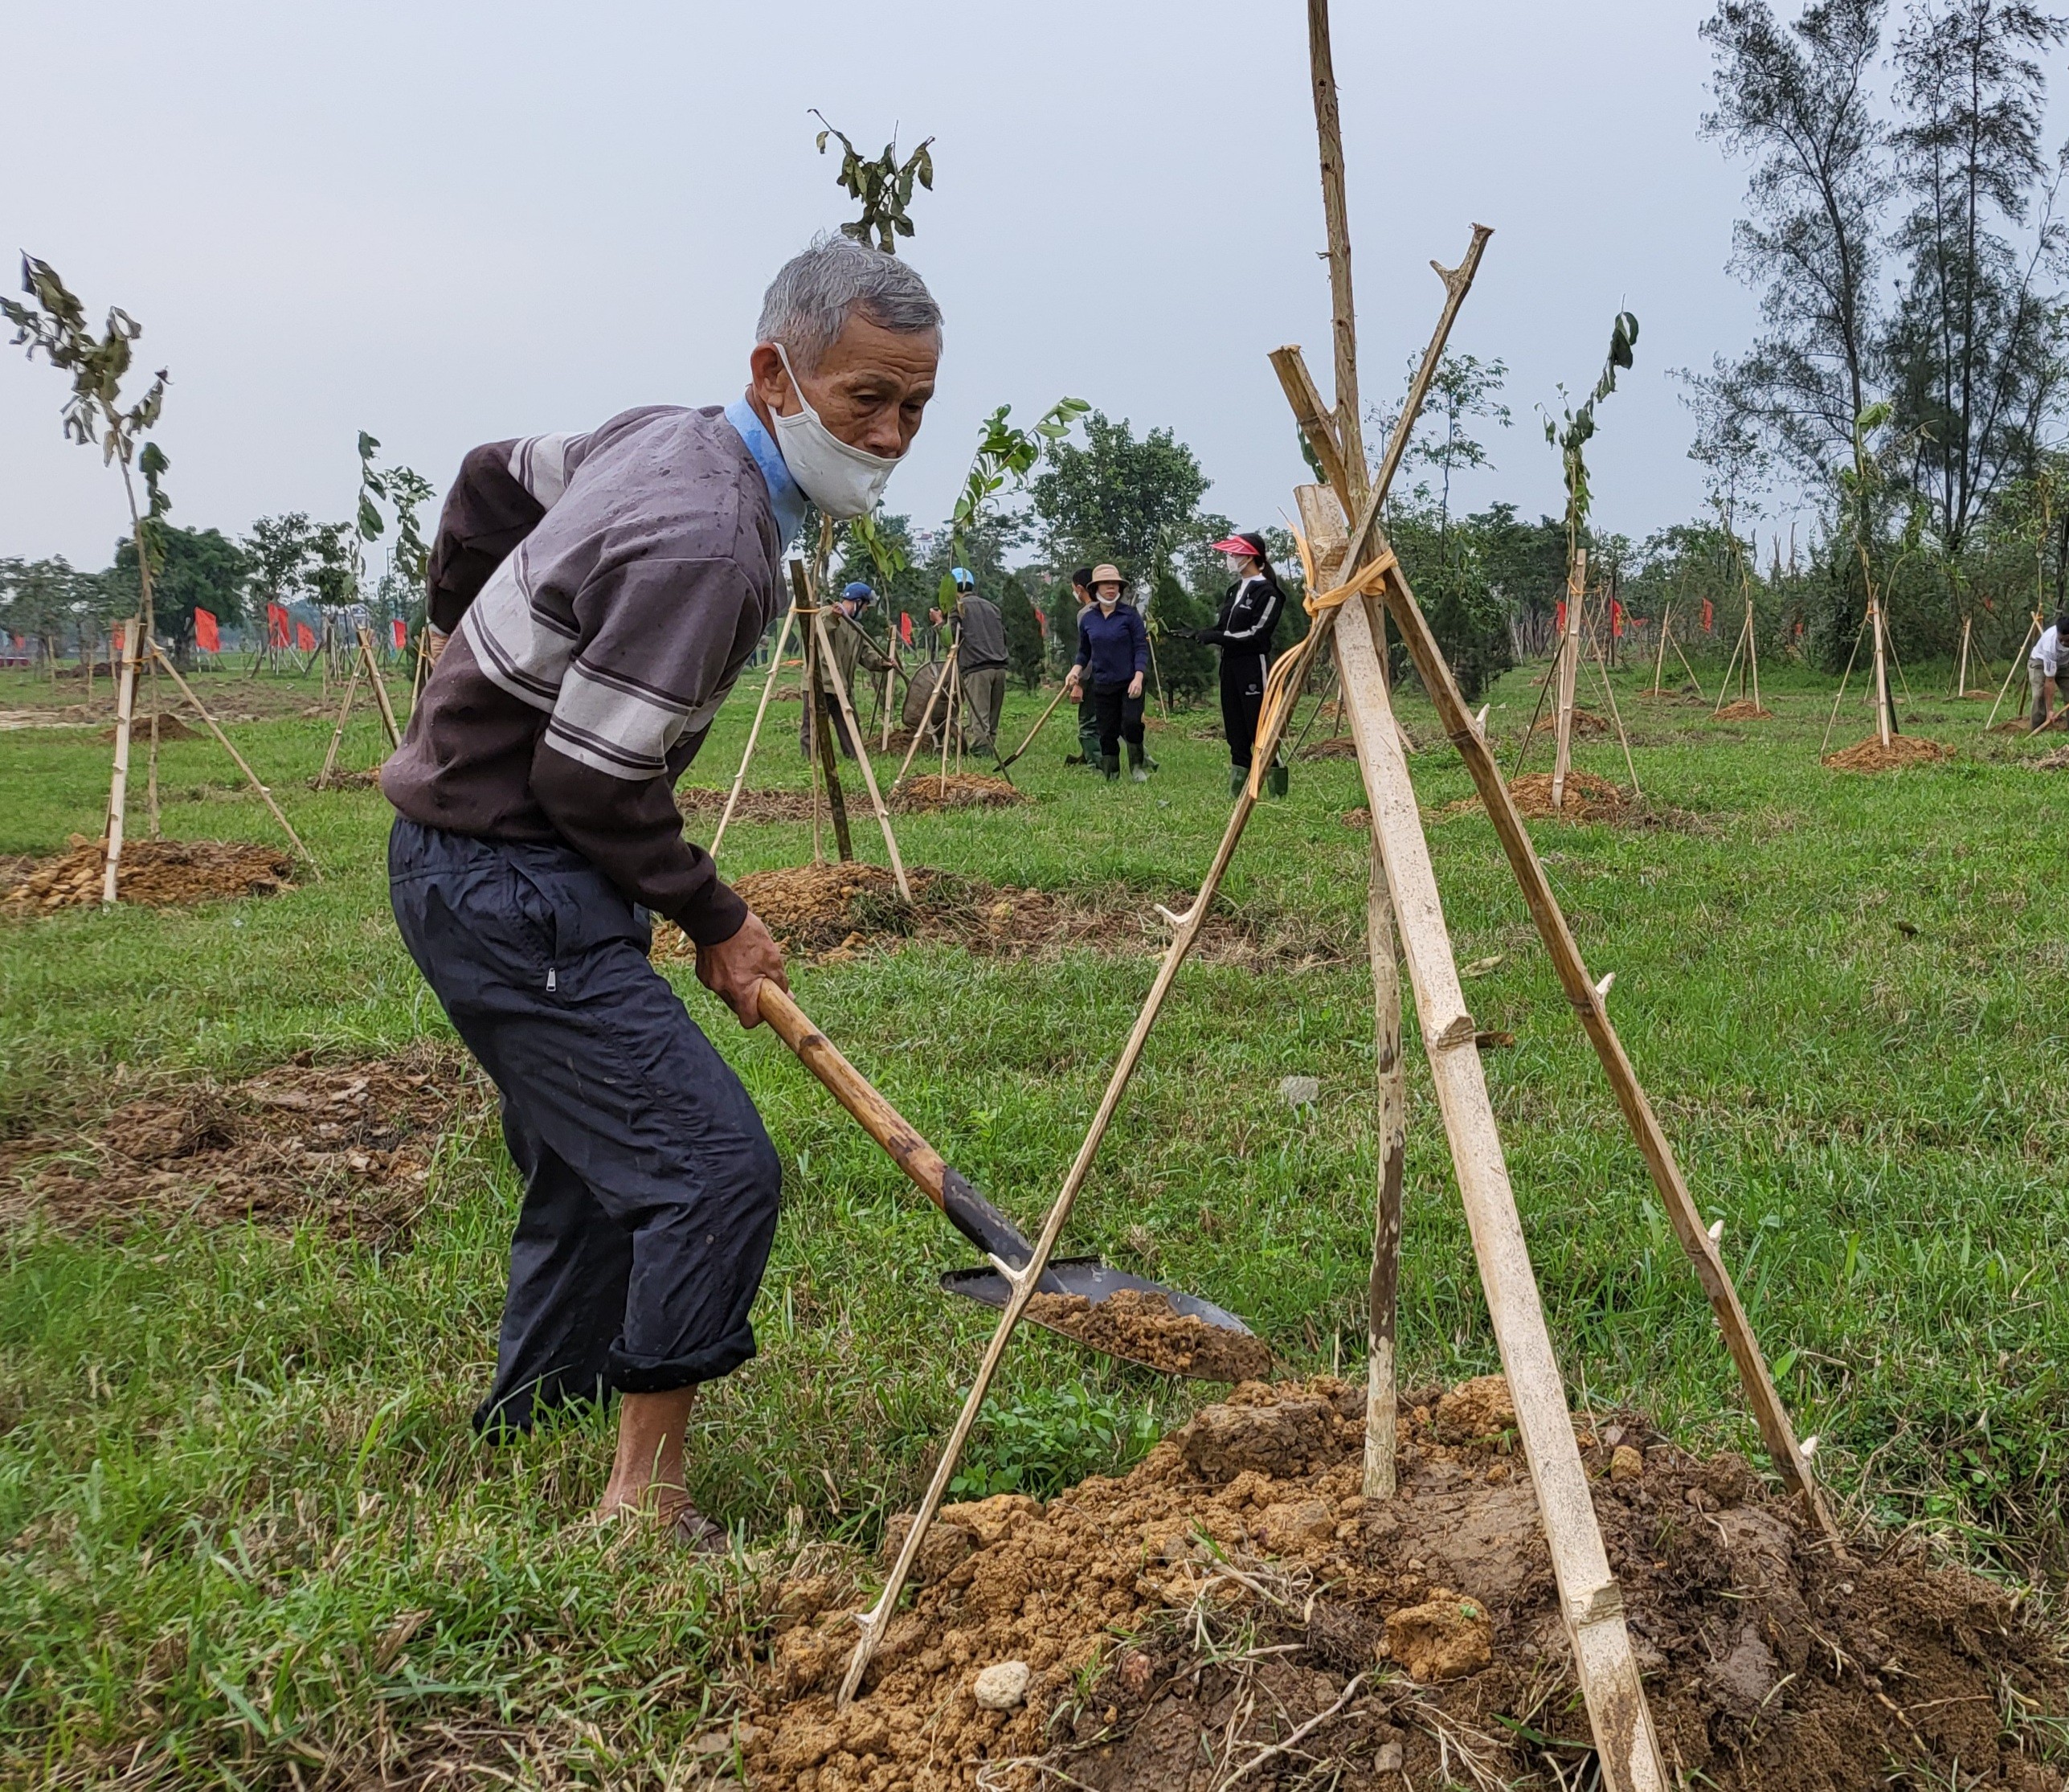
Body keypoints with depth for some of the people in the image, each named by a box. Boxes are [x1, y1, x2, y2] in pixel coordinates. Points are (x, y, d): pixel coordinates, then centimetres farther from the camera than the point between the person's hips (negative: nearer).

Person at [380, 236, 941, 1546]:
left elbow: (497, 477, 22)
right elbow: (589, 782, -24)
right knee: (713, 1167, -15)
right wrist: (715, 922, -10)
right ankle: (644, 1506, -2)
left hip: (479, 866, 11)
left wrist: (481, 635, 32)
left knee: (600, 1175, 19)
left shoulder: (669, 440, 6)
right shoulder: (705, 539, -26)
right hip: (509, 886, -11)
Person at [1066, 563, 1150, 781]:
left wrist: (1138, 677, -17)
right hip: (1103, 685, 3)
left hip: (1129, 683, -3)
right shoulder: (1087, 619, 6)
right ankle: (1110, 777, 15)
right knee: (1107, 732, 5)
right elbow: (1084, 652, 17)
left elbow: (1141, 647, -6)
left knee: (1131, 722, -19)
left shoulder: (1130, 614, -4)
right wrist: (1076, 671, -2)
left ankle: (1138, 766, 3)